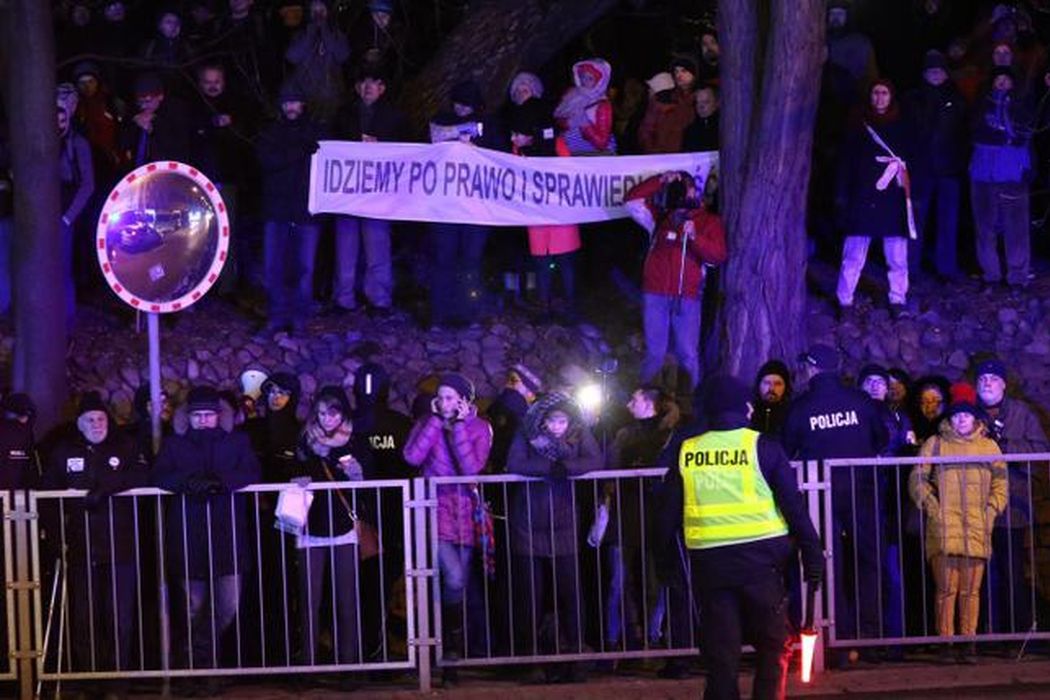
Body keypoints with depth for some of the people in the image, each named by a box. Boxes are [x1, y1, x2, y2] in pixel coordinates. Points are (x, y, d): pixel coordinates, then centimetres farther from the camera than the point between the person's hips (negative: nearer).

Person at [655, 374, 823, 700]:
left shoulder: (685, 451, 4)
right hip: (760, 557, -2)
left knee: (720, 651, 8)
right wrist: (813, 554, 0)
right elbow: (794, 504, -4)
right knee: (773, 646, 8)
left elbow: (669, 513, 7)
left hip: (708, 560, 2)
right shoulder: (762, 446, -3)